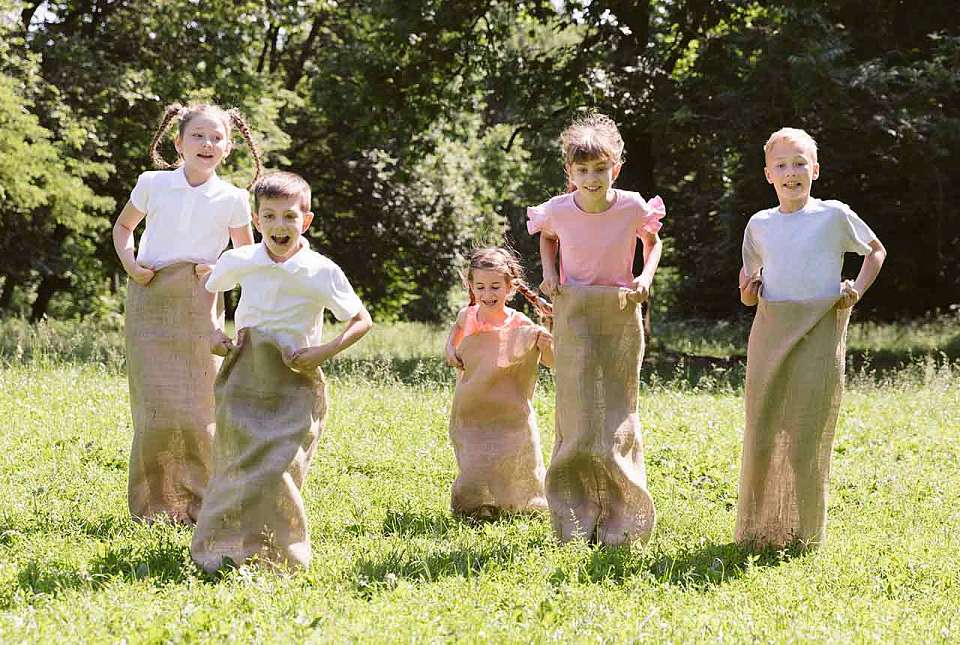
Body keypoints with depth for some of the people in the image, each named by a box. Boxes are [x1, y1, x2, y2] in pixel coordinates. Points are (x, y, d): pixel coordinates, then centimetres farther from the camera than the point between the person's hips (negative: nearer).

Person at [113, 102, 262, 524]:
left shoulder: (232, 199, 1)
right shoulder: (153, 184, 3)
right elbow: (123, 227, 19)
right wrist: (130, 265, 1)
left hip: (198, 306, 0)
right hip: (149, 299, 0)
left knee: (196, 406, -3)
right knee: (153, 405, -3)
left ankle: (198, 502, 9)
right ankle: (153, 502, 7)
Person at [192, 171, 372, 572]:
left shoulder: (322, 273, -10)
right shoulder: (239, 262, -2)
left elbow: (362, 321, -1)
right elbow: (206, 293, 19)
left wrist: (326, 351, -14)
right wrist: (212, 333, 4)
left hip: (295, 381, -3)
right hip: (244, 377, 3)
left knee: (278, 467, -11)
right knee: (238, 462, 3)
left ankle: (277, 553, 2)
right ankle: (226, 549, 17)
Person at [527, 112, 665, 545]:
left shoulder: (632, 208, -12)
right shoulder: (558, 211, -9)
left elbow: (653, 242, 9)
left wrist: (646, 277, -7)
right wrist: (549, 273, -1)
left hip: (621, 315, 0)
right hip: (574, 317, 0)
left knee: (618, 410, 3)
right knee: (578, 415, -1)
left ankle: (622, 518, 12)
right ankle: (576, 519, 7)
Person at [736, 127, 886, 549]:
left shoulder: (834, 216, 2)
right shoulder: (759, 225, 12)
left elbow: (876, 250, 17)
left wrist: (858, 288, 3)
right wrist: (749, 290, 0)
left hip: (820, 330, -3)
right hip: (770, 332, 3)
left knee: (808, 432, -4)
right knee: (762, 430, 2)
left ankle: (805, 533, 6)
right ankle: (758, 528, 12)